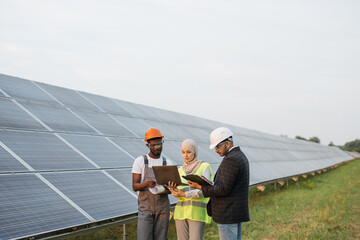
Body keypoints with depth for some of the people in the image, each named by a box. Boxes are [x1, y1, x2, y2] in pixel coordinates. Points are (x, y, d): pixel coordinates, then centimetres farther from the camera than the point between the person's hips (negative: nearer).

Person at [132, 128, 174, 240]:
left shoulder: (168, 163, 8)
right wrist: (146, 184, -26)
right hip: (145, 207, -2)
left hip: (163, 207, 3)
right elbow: (135, 186, -4)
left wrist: (165, 191, -16)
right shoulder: (140, 161, 0)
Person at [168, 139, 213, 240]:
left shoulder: (204, 167, -2)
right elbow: (179, 193, 9)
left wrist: (184, 194, -19)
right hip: (181, 211, 5)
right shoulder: (181, 170, 14)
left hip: (197, 213, -5)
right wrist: (173, 189, -13)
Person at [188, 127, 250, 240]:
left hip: (228, 215, -10)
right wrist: (210, 184, 8)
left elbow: (223, 189, -22)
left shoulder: (230, 160, -18)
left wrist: (200, 187, -16)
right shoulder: (240, 156, 15)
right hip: (236, 212, 10)